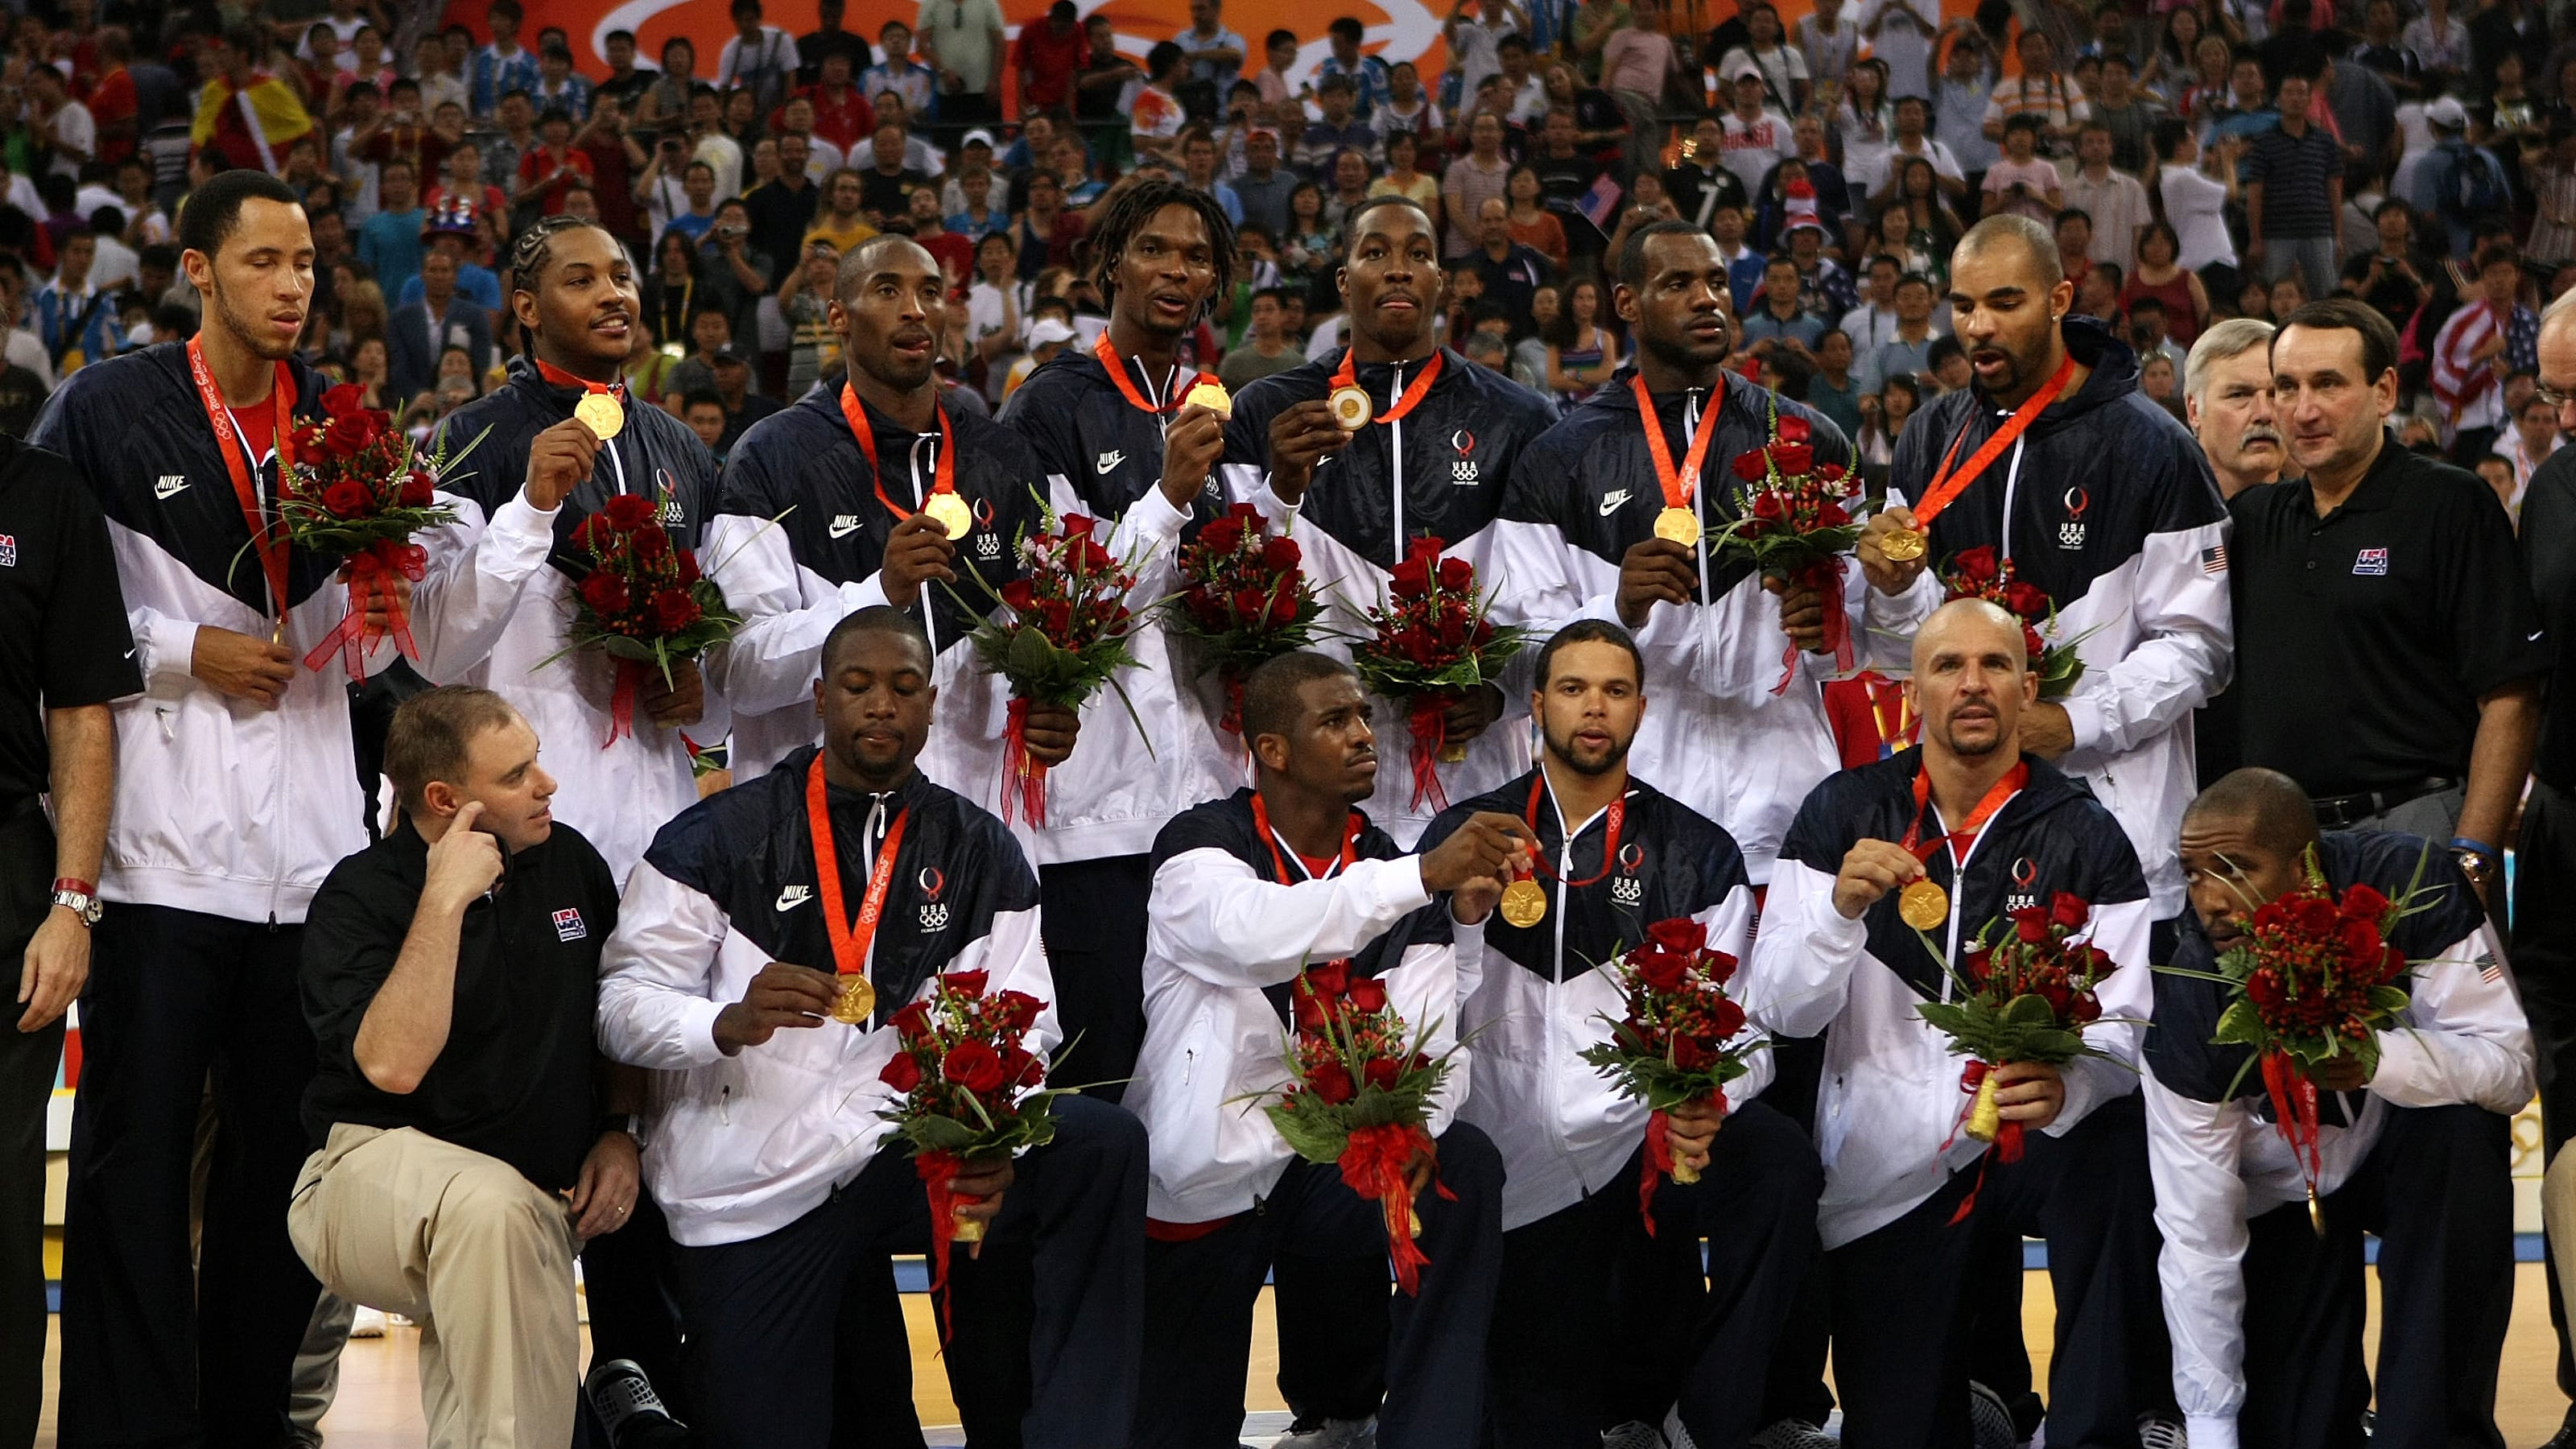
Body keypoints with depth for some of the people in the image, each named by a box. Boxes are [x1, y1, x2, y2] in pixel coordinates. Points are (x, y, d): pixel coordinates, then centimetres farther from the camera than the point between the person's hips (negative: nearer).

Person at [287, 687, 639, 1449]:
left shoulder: (569, 860, 8)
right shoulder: (359, 895, -8)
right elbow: (392, 1064, -24)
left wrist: (622, 1134, 8)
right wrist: (445, 900, -23)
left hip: (547, 1207, 6)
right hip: (379, 1166, -5)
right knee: (489, 1204, -37)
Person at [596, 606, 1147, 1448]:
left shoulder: (983, 856, 9)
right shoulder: (718, 839, 2)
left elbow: (1019, 1033, 0)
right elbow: (622, 1006, -4)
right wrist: (731, 1022, -25)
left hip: (908, 1154, 2)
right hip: (750, 1188, -2)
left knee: (1102, 1146, -24)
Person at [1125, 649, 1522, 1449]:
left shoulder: (1394, 874, 4)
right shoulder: (1199, 843, -10)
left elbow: (1430, 1041, -6)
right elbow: (1252, 934, -34)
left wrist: (1415, 1127, -30)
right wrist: (1425, 873, -40)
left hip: (1333, 1164, 3)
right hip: (1206, 1179, -3)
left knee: (1465, 1166, -26)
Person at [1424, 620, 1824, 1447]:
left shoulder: (1698, 856, 8)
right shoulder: (1463, 837, 9)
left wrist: (1703, 1104, -22)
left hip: (1649, 1143, 0)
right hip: (1518, 1175, 1)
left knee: (1776, 1163, -33)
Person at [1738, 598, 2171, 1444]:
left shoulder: (2085, 839, -1)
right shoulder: (1842, 816, 1)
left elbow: (2120, 1025, -8)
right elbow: (1777, 1012, -4)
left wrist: (2065, 1086, -31)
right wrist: (1842, 907, -24)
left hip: (2023, 1146, 0)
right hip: (1880, 1174, 1)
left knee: (2118, 1149, -34)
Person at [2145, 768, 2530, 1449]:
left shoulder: (2413, 891, -28)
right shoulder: (2189, 1004, -26)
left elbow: (2511, 1066, -29)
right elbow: (2196, 1235, -22)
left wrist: (2380, 1059, -49)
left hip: (2412, 1156, 0)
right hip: (2286, 1191, 0)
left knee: (2465, 1126, -34)